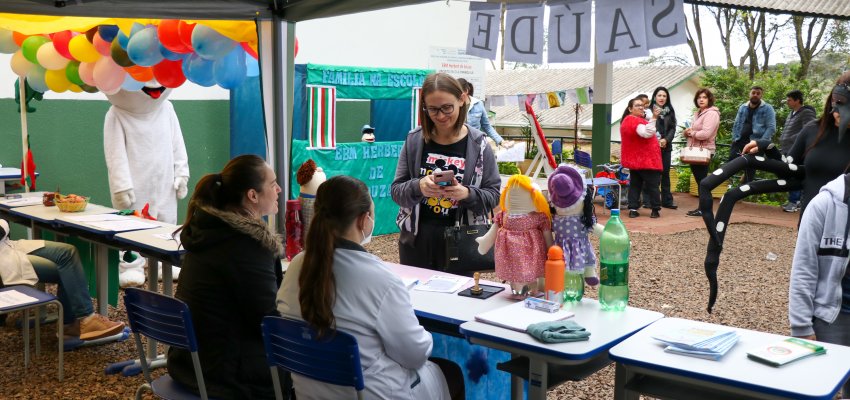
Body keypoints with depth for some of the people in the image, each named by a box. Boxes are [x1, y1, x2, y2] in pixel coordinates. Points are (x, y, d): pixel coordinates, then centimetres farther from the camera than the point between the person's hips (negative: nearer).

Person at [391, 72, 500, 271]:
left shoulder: (478, 144, -4)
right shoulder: (414, 140, 0)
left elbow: (493, 195, -1)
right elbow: (396, 190, 2)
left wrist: (467, 194, -21)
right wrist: (418, 187, -19)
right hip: (416, 239, 2)